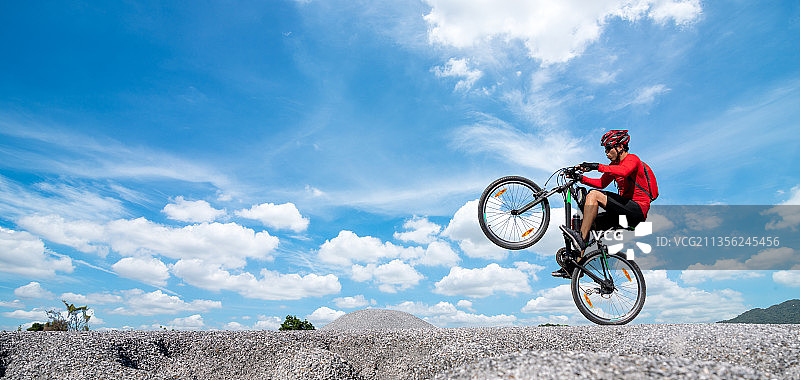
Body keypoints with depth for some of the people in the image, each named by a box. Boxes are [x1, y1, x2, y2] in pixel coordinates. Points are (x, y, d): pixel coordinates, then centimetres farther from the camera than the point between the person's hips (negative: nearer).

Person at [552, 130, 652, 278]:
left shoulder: (632, 159, -7)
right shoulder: (614, 164, 20)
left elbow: (624, 171, -31)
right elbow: (602, 183, 18)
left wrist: (597, 166, -36)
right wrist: (581, 178, 4)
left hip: (637, 209, -9)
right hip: (624, 211, 9)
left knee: (593, 195, -24)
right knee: (588, 222, -3)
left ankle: (580, 238, -26)